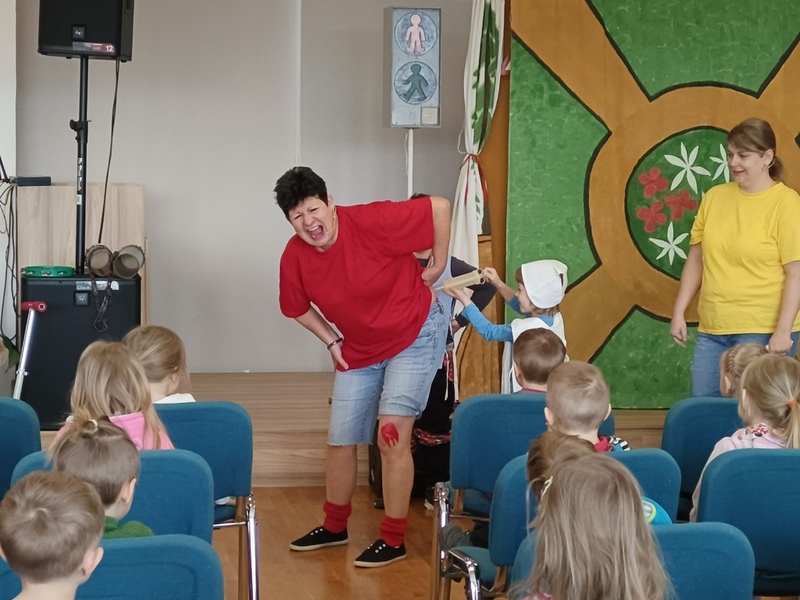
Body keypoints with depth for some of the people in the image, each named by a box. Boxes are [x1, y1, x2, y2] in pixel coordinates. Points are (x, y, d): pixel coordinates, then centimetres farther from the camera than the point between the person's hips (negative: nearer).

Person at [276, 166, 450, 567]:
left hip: (416, 335, -6)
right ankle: (334, 527, 34)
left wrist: (438, 265, -15)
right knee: (340, 440, 11)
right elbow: (298, 308, 9)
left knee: (391, 434, -14)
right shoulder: (294, 258, -12)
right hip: (358, 350, 6)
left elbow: (439, 207, -24)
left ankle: (393, 540, -3)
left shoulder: (371, 222, -28)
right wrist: (331, 342, 0)